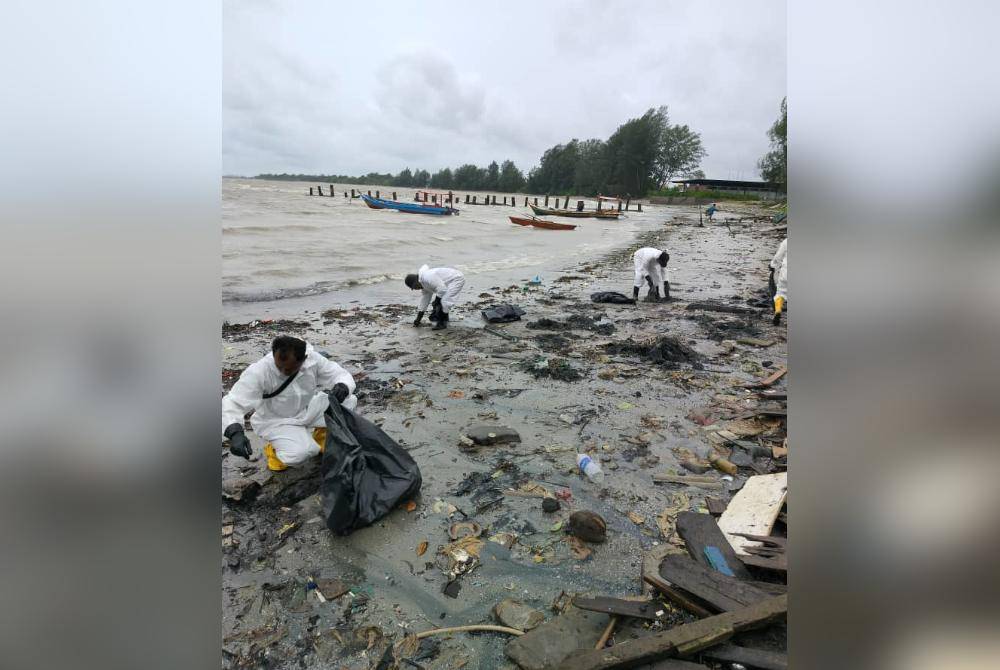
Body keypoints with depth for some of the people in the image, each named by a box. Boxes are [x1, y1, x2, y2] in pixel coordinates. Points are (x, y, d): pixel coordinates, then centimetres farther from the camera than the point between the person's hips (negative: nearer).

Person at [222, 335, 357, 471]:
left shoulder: (313, 359, -22)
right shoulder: (258, 372, -31)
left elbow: (342, 375, -15)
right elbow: (232, 403, -30)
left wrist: (342, 387, -41)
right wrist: (235, 433, -49)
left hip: (309, 409, 5)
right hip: (276, 420, -4)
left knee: (349, 400, -14)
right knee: (300, 454, -32)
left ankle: (321, 435, 11)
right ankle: (274, 449, 5)